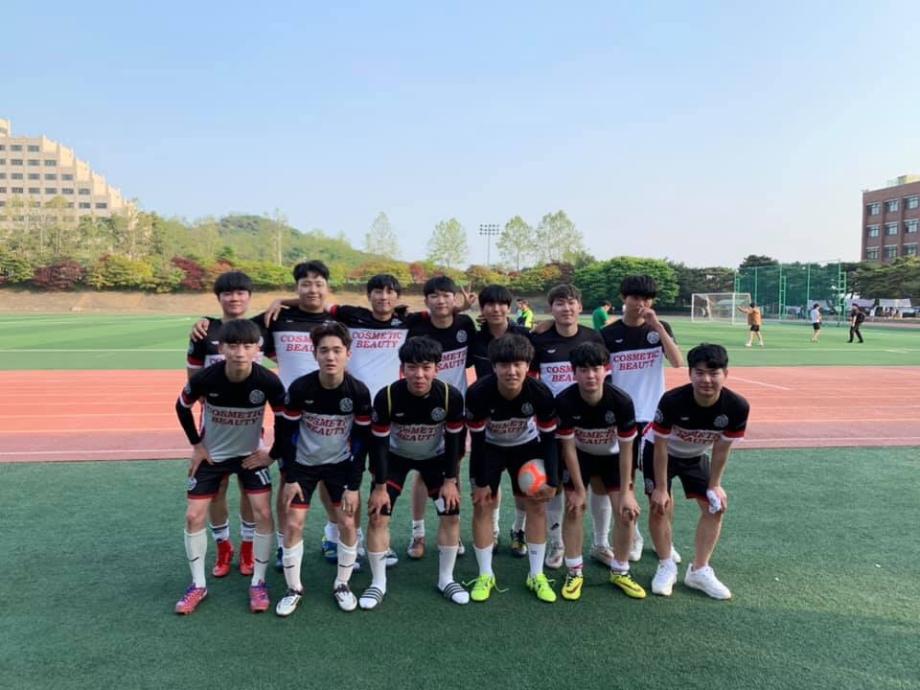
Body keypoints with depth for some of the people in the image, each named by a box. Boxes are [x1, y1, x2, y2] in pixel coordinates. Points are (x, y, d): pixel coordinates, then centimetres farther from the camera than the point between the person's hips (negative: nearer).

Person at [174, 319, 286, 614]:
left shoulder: (268, 381, -28)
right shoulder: (204, 378, -27)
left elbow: (284, 418, -10)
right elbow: (182, 407, -4)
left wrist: (273, 454, -8)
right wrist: (197, 445, -3)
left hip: (251, 454, -1)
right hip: (211, 454, 1)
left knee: (263, 513, -9)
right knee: (194, 516, 0)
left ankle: (258, 583, 9)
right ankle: (198, 585, 19)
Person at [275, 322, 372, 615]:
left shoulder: (358, 392, -21)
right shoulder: (299, 388, -23)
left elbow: (361, 441, -12)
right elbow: (288, 432, -11)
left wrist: (354, 485, -12)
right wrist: (290, 478, -11)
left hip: (340, 463, 1)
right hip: (303, 463, 0)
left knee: (348, 523, -3)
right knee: (293, 524, -4)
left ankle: (342, 585, 18)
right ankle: (294, 588, 15)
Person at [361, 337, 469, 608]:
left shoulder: (451, 396, -29)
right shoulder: (387, 396, -32)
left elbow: (454, 439, -15)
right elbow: (379, 442, -21)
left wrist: (450, 480, -13)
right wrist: (380, 486, -18)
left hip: (435, 457, 1)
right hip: (396, 456, -1)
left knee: (452, 514, -3)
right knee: (377, 516, -9)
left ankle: (446, 579, 17)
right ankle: (378, 583, 9)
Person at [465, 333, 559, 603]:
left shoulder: (541, 394, -32)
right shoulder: (478, 393, -34)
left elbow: (549, 438, -16)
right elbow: (477, 440, -20)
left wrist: (552, 480, -16)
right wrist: (480, 482, -14)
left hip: (527, 446, 1)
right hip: (490, 447, -1)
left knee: (537, 506, 0)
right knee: (482, 506, -4)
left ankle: (536, 575, 13)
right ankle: (485, 575, 11)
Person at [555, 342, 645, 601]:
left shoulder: (622, 401, -31)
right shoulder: (564, 401, -31)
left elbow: (626, 449, -19)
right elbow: (568, 447, -20)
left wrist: (626, 492, -16)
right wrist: (578, 489, -16)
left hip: (612, 455, 1)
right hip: (579, 455, 0)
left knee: (626, 511, -6)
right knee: (574, 508, -9)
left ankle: (620, 571, 15)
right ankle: (574, 572, 9)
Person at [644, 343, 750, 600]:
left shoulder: (737, 407, -29)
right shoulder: (672, 400, -38)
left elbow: (722, 448, -13)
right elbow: (661, 445, -25)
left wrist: (714, 485, -6)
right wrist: (661, 488, -20)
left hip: (696, 456, 4)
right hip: (661, 451, -3)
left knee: (716, 507, -1)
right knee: (660, 506, -10)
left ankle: (699, 570, 11)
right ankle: (666, 566, 10)